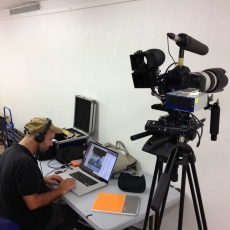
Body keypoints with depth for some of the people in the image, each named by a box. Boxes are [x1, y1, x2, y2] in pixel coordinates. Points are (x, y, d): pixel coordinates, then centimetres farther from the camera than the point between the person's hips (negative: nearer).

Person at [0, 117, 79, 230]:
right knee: (74, 213, 13)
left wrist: (43, 180, 5)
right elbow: (33, 203, -30)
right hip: (26, 219, -8)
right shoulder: (25, 162, -33)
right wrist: (61, 190, -17)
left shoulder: (10, 151, -3)